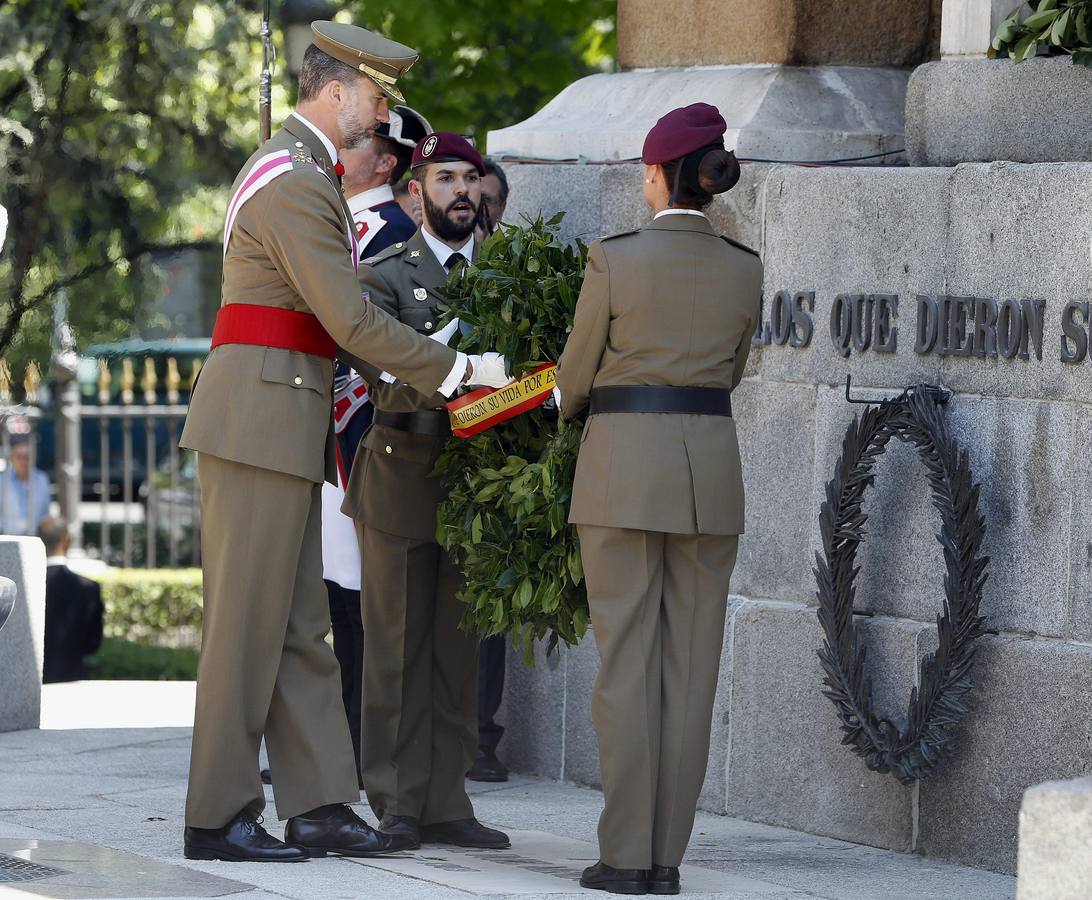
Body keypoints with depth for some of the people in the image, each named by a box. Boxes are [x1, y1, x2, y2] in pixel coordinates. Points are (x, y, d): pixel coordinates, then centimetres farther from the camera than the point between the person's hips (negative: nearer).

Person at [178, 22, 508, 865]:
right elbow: (350, 320, -19)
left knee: (299, 625, 9)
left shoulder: (301, 170, 19)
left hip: (285, 421, 10)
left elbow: (334, 310, 22)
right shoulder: (294, 184, -16)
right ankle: (218, 817, -1)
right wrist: (456, 369, -12)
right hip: (260, 417, -10)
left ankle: (320, 807, 10)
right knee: (249, 621, -5)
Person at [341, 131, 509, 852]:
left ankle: (445, 806, 9)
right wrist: (437, 389, -33)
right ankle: (397, 806, 3)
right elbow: (381, 379, -15)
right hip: (400, 479, -3)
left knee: (458, 650, 6)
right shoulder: (384, 277, 0)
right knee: (397, 649, -1)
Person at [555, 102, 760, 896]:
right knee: (690, 666, 5)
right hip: (711, 466, 3)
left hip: (623, 466, -3)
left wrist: (579, 409, 25)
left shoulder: (615, 260, -8)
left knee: (626, 661, -1)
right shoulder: (745, 270, 4)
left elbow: (576, 378, 2)